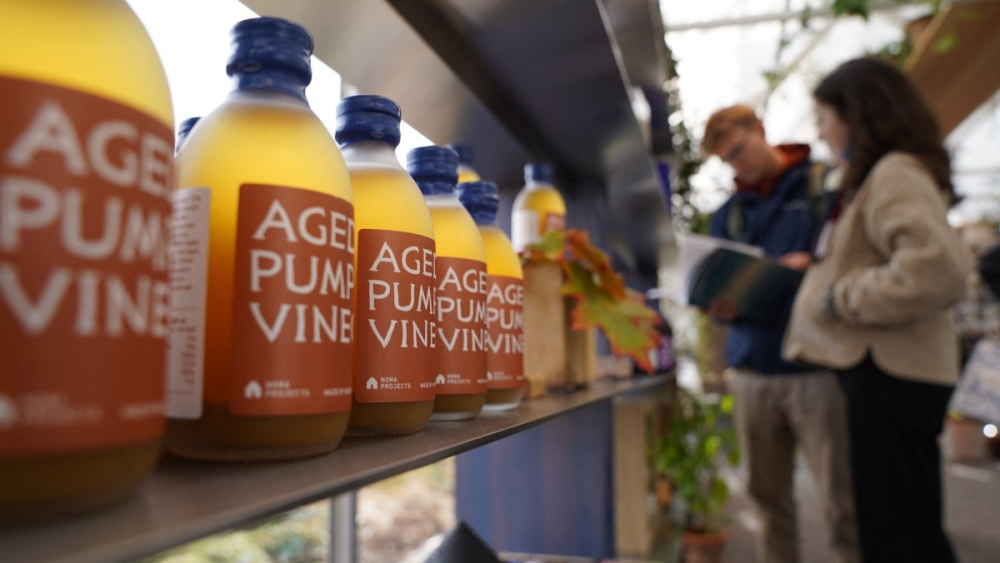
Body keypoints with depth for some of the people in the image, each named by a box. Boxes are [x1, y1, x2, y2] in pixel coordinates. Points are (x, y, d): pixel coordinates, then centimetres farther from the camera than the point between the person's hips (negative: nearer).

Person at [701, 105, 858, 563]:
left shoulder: (825, 184, 4)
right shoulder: (728, 215, 16)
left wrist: (815, 264, -18)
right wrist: (721, 307, -6)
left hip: (816, 366, -4)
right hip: (752, 370, 4)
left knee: (842, 503, -3)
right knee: (767, 496, 10)